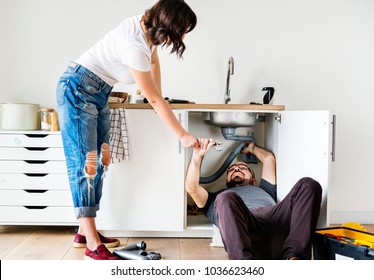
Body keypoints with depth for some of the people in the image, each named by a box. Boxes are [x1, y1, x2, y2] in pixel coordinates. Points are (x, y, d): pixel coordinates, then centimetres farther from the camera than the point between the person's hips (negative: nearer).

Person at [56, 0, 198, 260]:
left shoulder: (147, 27, -3)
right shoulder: (135, 46, -29)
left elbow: (153, 59, 18)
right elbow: (155, 100, -23)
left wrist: (158, 98, 21)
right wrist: (183, 136, -15)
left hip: (99, 93, 10)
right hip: (77, 90, -10)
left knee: (100, 160, 6)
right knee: (84, 162, -12)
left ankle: (85, 231, 12)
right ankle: (93, 245, -12)